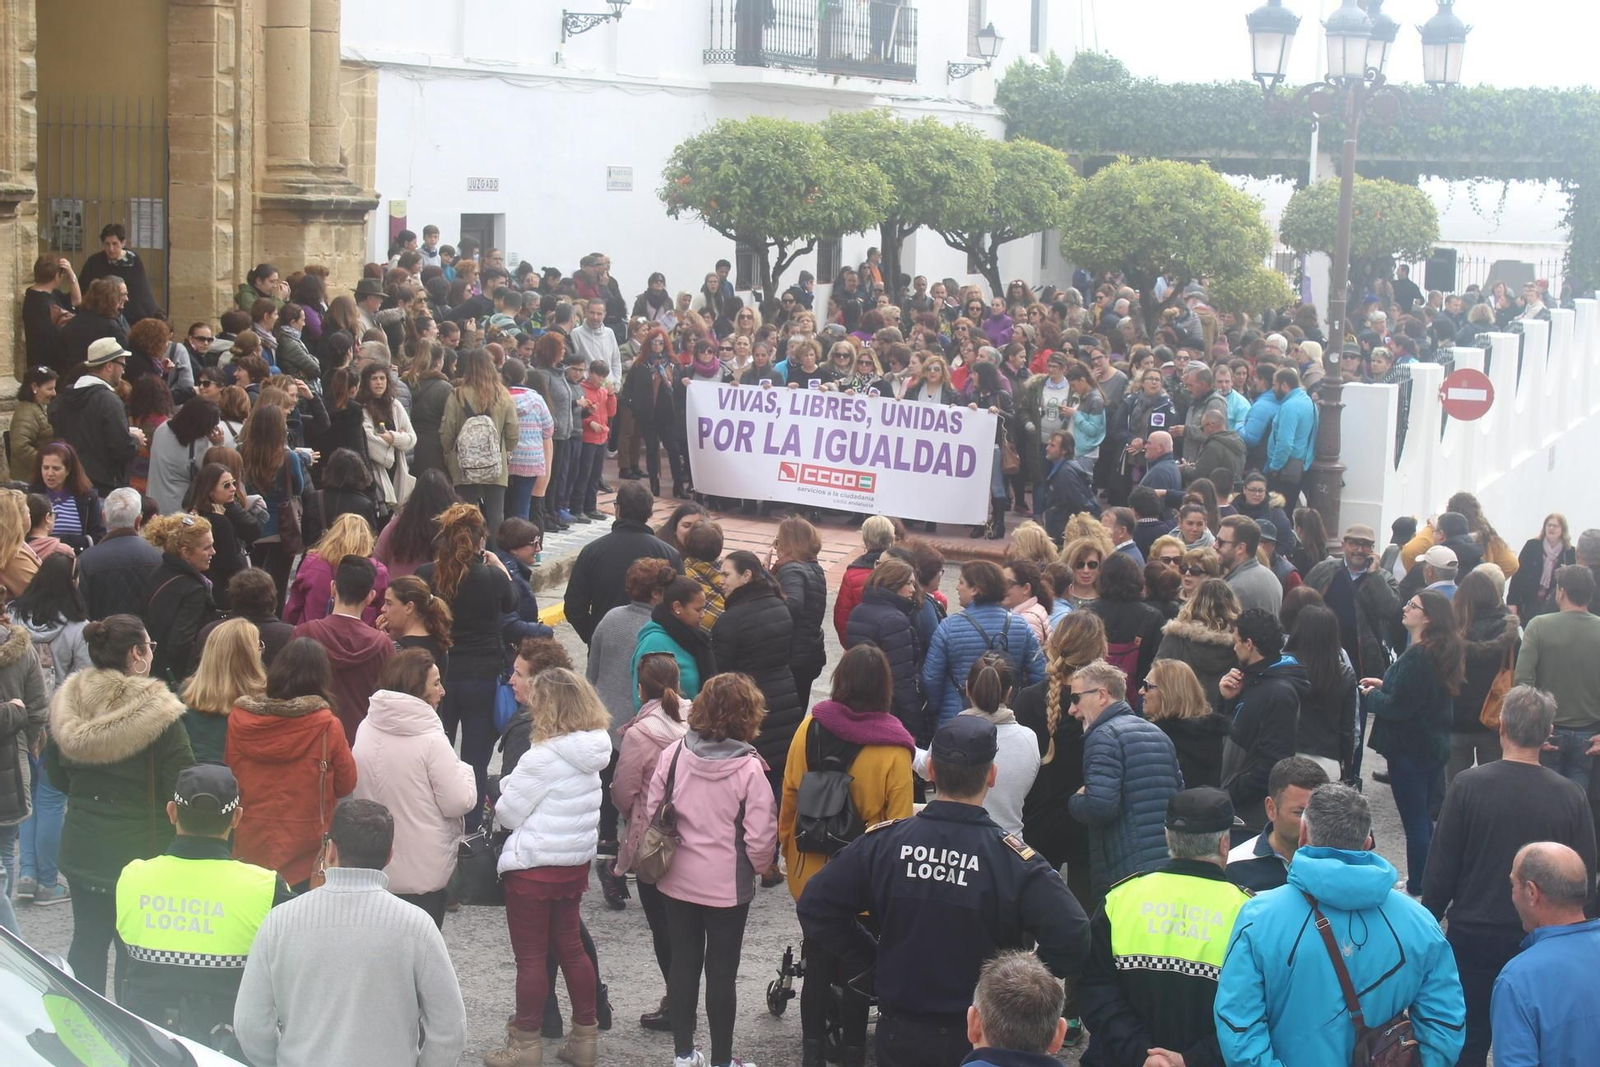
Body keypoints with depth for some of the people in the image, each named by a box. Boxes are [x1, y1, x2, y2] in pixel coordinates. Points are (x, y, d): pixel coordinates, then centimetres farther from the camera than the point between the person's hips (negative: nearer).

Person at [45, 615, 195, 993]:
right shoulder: (157, 713, -20)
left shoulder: (67, 706, -1)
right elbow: (181, 788, -18)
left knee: (87, 941, 17)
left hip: (82, 849, 6)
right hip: (139, 850, -5)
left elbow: (56, 776, 11)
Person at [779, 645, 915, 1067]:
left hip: (811, 873, 3)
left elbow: (789, 795, -1)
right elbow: (899, 821, -14)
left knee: (817, 962, 17)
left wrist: (788, 847, 13)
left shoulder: (810, 728, -10)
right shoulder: (893, 748, -18)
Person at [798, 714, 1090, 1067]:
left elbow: (814, 907, -5)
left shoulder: (883, 842, -9)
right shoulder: (1013, 858, -17)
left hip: (899, 1037, 2)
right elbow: (1071, 938, -25)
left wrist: (868, 958, 4)